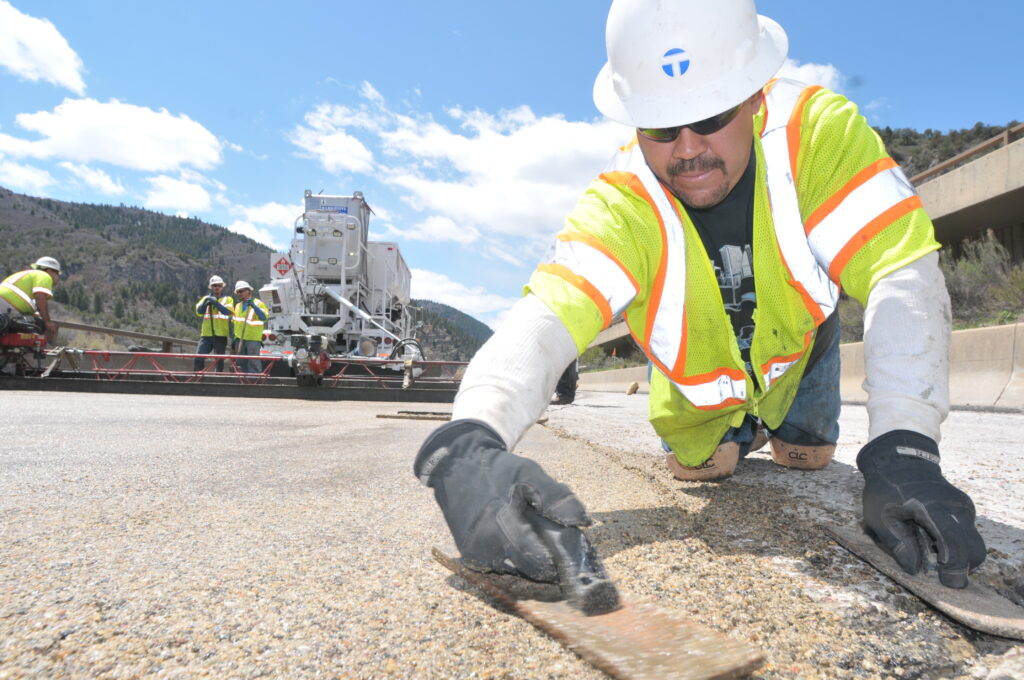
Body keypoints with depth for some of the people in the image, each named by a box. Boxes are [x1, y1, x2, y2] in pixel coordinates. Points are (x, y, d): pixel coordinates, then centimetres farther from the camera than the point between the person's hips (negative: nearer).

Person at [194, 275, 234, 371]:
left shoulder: (228, 299, 7)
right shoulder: (206, 298, 14)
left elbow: (228, 311, -12)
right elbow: (199, 312, -1)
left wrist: (215, 303, -23)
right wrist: (205, 303, -18)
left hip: (221, 335, -1)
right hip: (206, 334, 2)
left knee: (219, 361, 3)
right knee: (199, 358, -9)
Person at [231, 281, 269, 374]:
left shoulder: (258, 303, -3)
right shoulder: (238, 305, 19)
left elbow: (264, 317, -19)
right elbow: (235, 322, 23)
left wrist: (254, 306, -27)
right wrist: (234, 338, 18)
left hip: (253, 339, -7)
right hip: (240, 338, 7)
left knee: (253, 363, -9)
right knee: (241, 363, 10)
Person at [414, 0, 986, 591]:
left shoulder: (817, 130, -34)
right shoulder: (620, 208, -36)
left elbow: (903, 276, -40)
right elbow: (547, 319, -49)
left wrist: (904, 447, -52)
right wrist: (471, 442, -68)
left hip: (797, 342, 1)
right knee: (701, 467, 5)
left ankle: (790, 433, 41)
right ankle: (737, 435, 40)